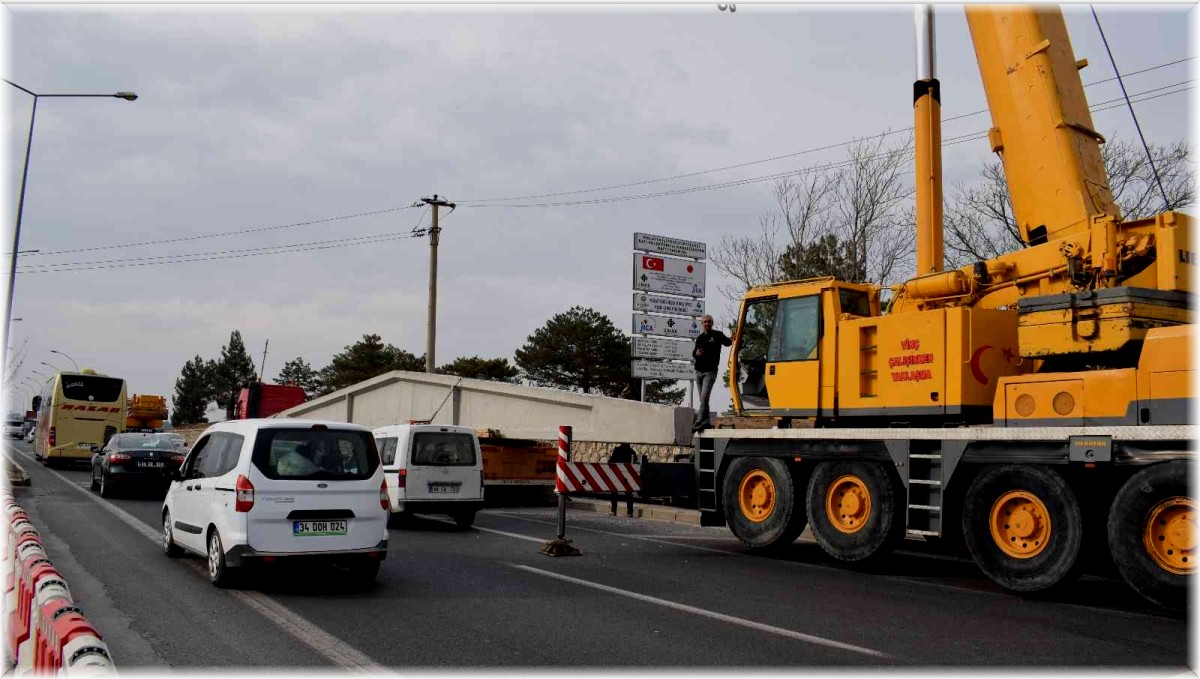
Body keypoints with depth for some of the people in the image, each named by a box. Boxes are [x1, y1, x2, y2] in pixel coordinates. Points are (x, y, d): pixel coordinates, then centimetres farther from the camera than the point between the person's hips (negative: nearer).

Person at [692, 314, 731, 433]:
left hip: (710, 372, -6)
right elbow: (693, 353, 21)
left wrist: (733, 340, -25)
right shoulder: (700, 338, 17)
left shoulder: (717, 335, 2)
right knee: (703, 398, 7)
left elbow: (727, 342, -6)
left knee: (704, 397, -16)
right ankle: (707, 421, 13)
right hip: (699, 372, 6)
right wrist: (696, 354, -1)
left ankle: (699, 422, -20)